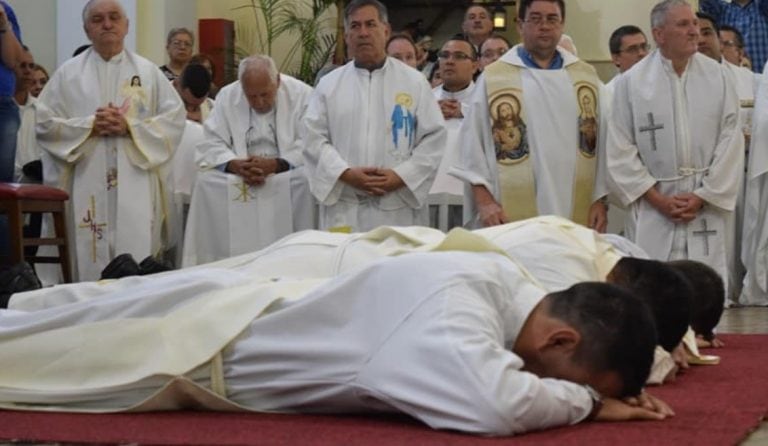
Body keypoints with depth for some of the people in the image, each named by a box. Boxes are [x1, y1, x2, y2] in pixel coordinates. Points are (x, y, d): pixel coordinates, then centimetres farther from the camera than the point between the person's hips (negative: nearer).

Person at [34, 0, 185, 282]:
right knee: (91, 264, -4)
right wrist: (90, 126, -10)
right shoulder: (68, 73, 8)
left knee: (137, 266, -6)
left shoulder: (148, 72, 9)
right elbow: (45, 123, 3)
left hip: (136, 183, 0)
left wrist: (130, 127, -10)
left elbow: (175, 117, 3)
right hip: (87, 183, 0)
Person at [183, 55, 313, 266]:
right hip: (235, 178, 2)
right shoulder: (227, 96, 2)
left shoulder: (302, 95, -6)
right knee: (206, 181, -24)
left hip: (288, 175, -2)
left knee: (305, 180, -33)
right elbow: (210, 145, -4)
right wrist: (235, 165, -25)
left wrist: (275, 164, -29)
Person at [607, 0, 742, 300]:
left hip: (706, 205, 1)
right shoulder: (631, 82, -1)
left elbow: (731, 141, 2)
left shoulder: (718, 77, 3)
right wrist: (658, 199, -6)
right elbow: (621, 150, -1)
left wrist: (703, 196, -5)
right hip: (652, 205, -1)